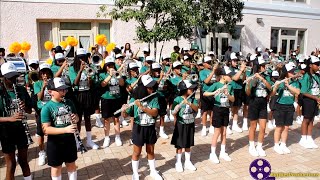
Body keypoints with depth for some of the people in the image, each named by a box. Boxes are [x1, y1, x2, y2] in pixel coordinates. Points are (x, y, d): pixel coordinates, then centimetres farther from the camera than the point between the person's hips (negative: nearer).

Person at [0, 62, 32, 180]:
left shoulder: (22, 90, 0)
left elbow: (30, 111, 5)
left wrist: (25, 107, -16)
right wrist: (10, 118, -31)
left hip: (21, 129, 3)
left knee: (23, 161, 17)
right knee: (11, 164, 7)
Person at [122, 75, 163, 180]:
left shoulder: (154, 99, -9)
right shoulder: (134, 100, -12)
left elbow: (154, 113, -22)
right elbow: (125, 115, -10)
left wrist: (142, 107, -33)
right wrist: (124, 110, -33)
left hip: (150, 128, 2)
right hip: (138, 129, -2)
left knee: (151, 151, 18)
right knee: (137, 152, 12)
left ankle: (153, 171, 36)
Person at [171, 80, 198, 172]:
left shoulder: (192, 99, -1)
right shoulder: (178, 99, -14)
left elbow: (196, 108, -15)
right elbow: (174, 113, -15)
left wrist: (189, 103, -31)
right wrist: (176, 109, -36)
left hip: (190, 125, 4)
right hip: (180, 125, -4)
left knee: (188, 145, 16)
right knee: (179, 145, 7)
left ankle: (187, 162, 31)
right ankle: (178, 163, 22)